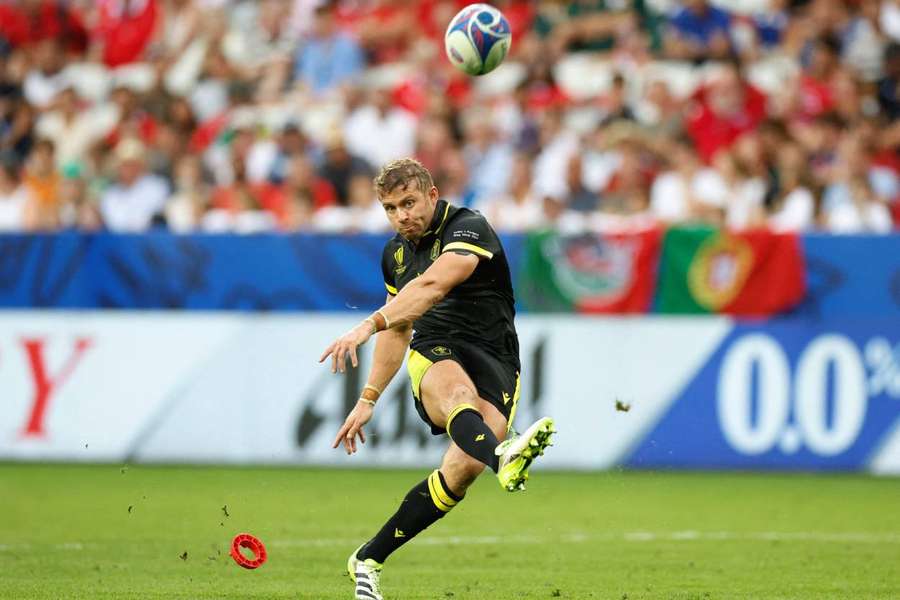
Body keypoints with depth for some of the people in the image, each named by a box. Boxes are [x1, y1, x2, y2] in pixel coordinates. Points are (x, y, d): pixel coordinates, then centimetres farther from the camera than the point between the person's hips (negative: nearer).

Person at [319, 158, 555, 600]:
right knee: (457, 391, -37)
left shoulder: (468, 228, -9)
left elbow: (433, 285, -29)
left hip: (493, 361, -3)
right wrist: (368, 399, 25)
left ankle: (368, 559, -7)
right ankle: (503, 458, -74)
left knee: (465, 467, -25)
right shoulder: (395, 253, 15)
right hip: (433, 354, 3)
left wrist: (370, 325, -39)